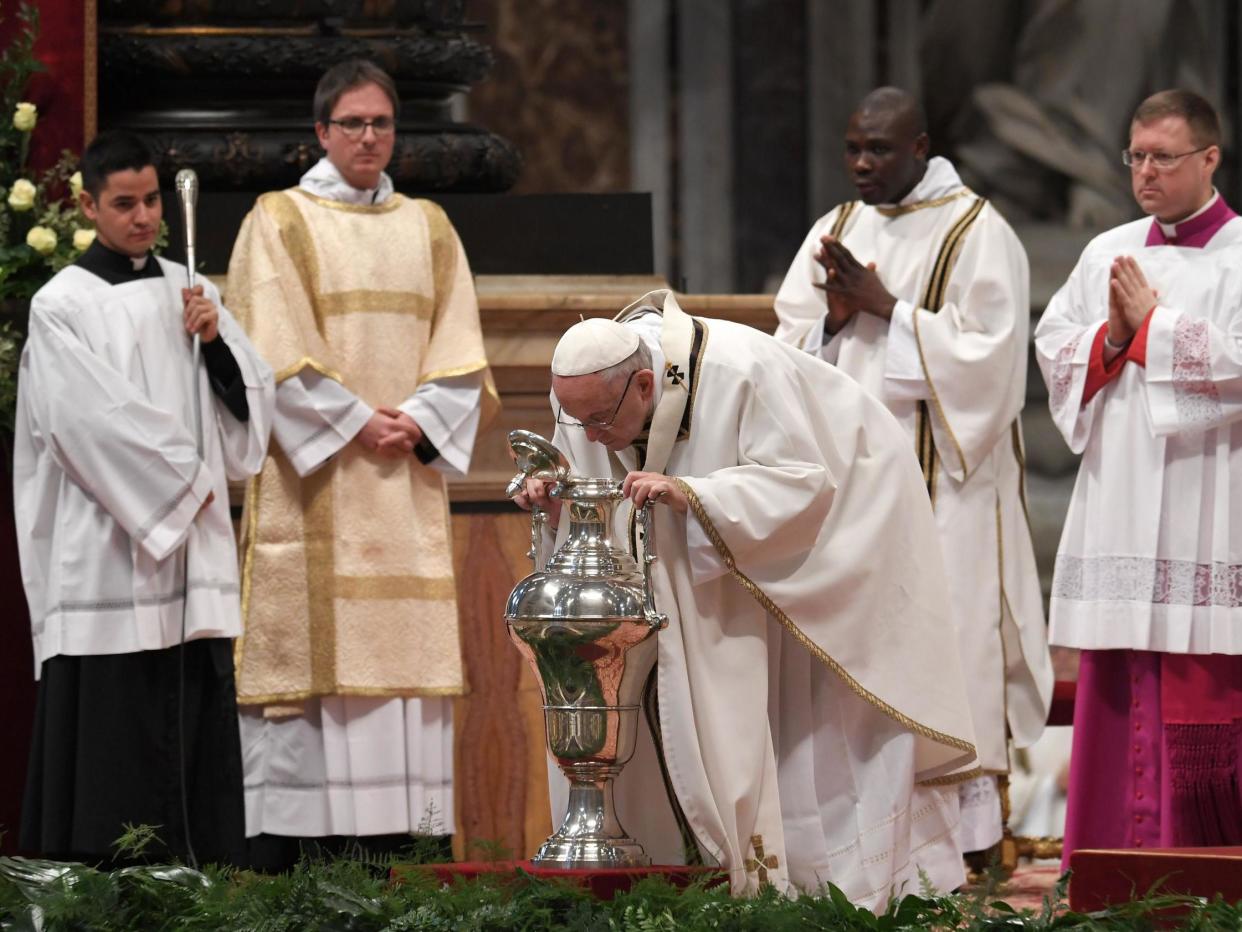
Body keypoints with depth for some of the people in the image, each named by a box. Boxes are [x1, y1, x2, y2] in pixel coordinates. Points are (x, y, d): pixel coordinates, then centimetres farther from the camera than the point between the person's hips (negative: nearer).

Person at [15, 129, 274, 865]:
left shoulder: (188, 292, 14)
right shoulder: (62, 306, -3)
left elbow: (251, 404, 14)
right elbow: (95, 420, -11)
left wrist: (217, 341, -4)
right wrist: (182, 483, -7)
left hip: (195, 557, 5)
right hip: (107, 553, -5)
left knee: (198, 739, 3)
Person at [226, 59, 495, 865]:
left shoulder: (428, 229, 16)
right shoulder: (280, 223, 4)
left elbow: (460, 354, 9)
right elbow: (275, 353, -6)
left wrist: (420, 422, -8)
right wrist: (355, 422, -13)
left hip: (407, 477, 4)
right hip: (316, 477, -4)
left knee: (403, 642, -2)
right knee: (311, 641, -10)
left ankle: (389, 843, -2)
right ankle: (281, 853, -10)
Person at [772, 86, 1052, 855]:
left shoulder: (977, 234, -4)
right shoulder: (837, 230, 15)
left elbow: (985, 353, -13)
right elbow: (789, 351, 13)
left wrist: (886, 308, -15)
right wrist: (832, 321, -8)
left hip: (940, 477, -5)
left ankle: (965, 814, -5)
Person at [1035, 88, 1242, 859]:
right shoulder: (1108, 254, 15)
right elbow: (1055, 349, 11)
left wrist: (1150, 325, -8)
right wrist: (1111, 338, -7)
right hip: (1120, 507, 5)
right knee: (1122, 698, 2)